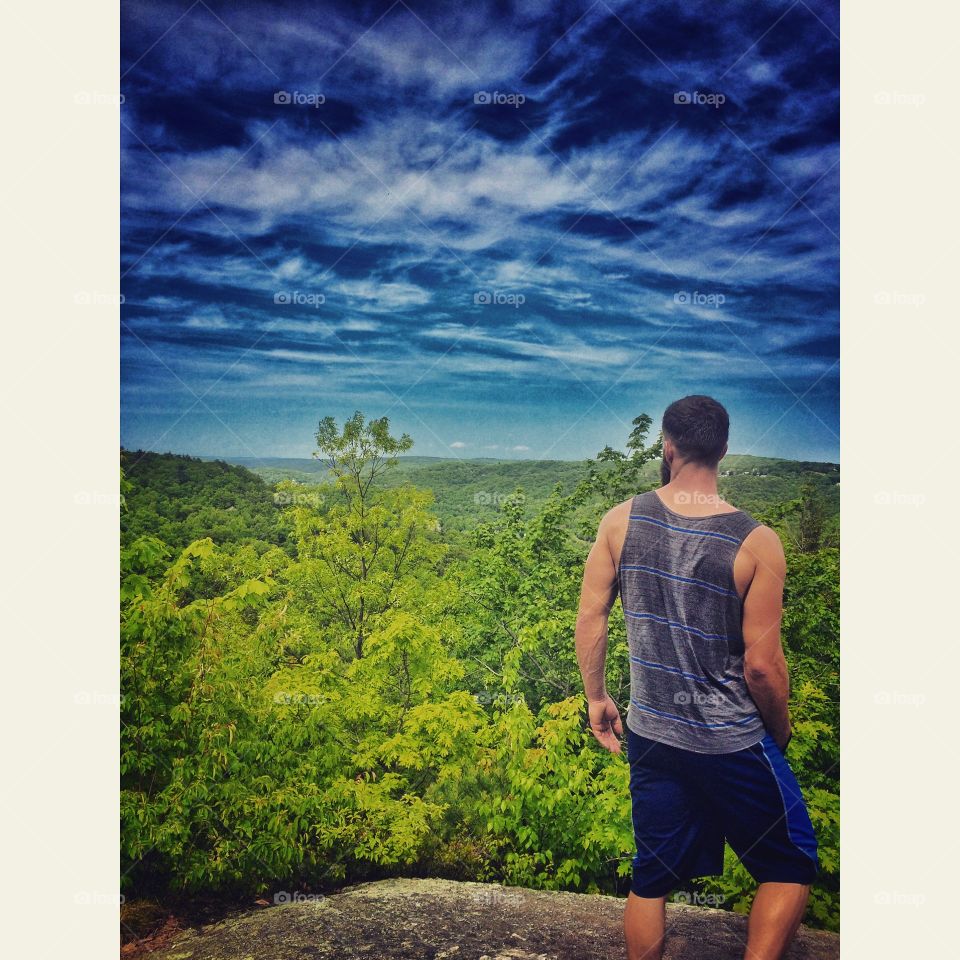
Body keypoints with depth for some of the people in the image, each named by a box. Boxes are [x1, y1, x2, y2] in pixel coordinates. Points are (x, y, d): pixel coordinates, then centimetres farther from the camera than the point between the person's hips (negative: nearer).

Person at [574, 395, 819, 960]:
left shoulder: (622, 521, -7)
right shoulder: (757, 543, -16)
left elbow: (590, 618, -3)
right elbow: (762, 664, -15)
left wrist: (597, 697, 12)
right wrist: (781, 731, 5)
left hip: (651, 737, 4)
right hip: (733, 743, -3)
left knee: (652, 879, 19)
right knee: (790, 870, 18)